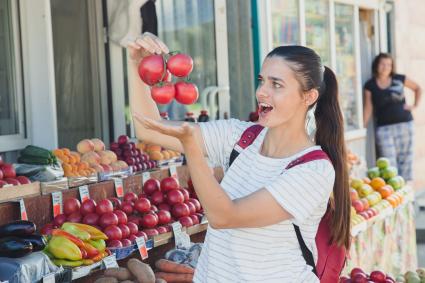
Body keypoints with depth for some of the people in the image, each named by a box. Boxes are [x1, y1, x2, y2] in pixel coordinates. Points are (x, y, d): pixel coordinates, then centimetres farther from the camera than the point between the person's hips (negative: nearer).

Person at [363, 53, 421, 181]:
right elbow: (368, 108, 2)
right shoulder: (370, 86, 2)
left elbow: (417, 88, 19)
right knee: (389, 163, -6)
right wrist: (363, 127, -4)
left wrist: (415, 105, 9)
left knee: (405, 159, 6)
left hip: (405, 124, 2)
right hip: (384, 127, -1)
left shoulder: (399, 79, 4)